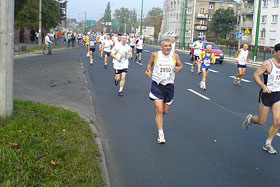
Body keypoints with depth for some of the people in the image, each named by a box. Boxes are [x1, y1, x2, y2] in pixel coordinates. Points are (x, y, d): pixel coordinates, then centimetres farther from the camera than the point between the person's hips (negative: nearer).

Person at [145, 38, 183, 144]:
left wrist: (178, 69, -12)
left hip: (169, 85, 2)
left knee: (165, 111, 12)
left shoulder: (175, 56, -2)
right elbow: (150, 64, 11)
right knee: (159, 110, -11)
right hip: (157, 84, -2)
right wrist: (148, 71, -9)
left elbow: (180, 65, 11)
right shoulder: (155, 55, -5)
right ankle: (161, 134, -3)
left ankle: (157, 116, 49)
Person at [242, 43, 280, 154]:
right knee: (261, 121, 4)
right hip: (266, 94, -5)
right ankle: (250, 119, 40)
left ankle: (267, 144, 10)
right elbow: (256, 75, -14)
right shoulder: (268, 64, -14)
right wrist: (263, 86, -25)